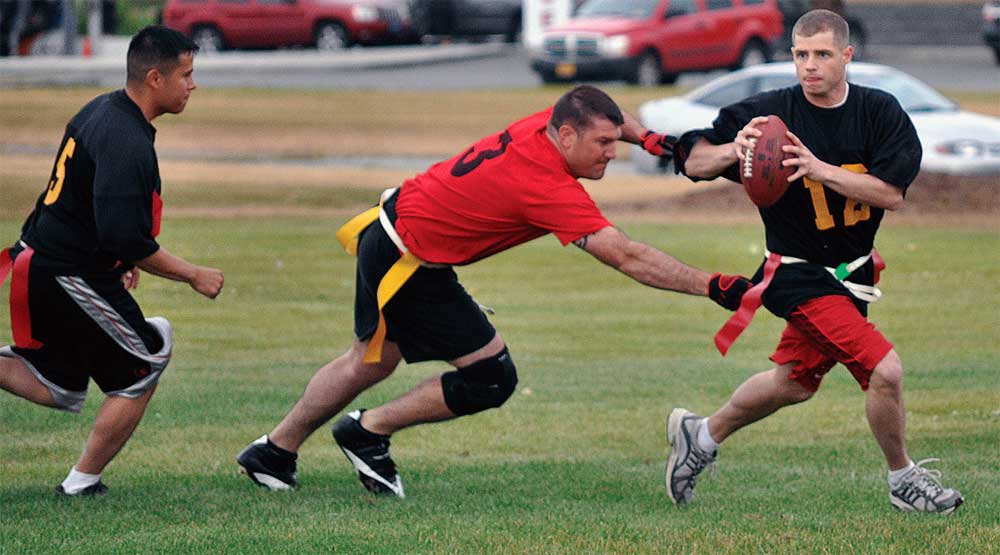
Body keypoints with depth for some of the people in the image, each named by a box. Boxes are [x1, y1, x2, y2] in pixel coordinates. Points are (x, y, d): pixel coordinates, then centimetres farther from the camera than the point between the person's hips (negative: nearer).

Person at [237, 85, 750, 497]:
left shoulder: (546, 122, -6)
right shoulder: (549, 187, -30)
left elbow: (608, 118, 19)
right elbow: (626, 257, -32)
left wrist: (646, 136, 4)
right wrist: (710, 287, -30)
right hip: (412, 265, -10)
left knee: (371, 363, 27)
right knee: (491, 378, -6)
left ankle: (273, 452, 40)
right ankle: (369, 431, 9)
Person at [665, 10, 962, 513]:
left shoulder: (881, 112, -6)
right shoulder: (770, 113, -14)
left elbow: (891, 193, -15)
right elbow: (693, 162, -10)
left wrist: (820, 169, -28)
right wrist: (731, 151, -33)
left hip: (851, 272, 5)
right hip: (799, 275, -5)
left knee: (793, 384, 20)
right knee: (884, 369, -18)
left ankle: (701, 435, 43)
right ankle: (904, 482, 4)